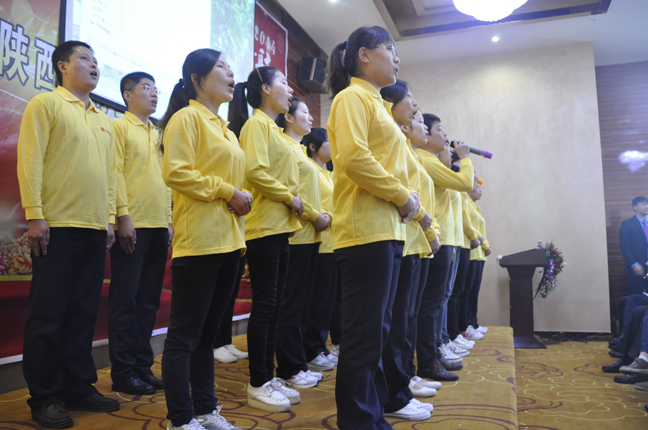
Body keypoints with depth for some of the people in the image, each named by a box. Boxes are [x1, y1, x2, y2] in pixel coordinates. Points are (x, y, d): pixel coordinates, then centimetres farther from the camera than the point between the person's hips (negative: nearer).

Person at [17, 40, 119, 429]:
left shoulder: (103, 120, 21)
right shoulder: (46, 104, 2)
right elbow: (30, 161, -7)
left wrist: (110, 218, 13)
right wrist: (35, 215, -14)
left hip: (95, 229, 6)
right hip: (57, 226, -6)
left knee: (84, 313, 10)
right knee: (49, 315, 0)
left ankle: (79, 387, 20)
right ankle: (45, 398, 10)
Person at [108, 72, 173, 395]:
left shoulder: (158, 135, 20)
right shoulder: (118, 127, 1)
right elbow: (115, 173, -8)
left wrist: (168, 219, 13)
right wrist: (124, 216, -16)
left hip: (159, 228, 7)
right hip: (132, 226, -7)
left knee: (148, 301, 9)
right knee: (126, 300, -2)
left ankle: (142, 366, 18)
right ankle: (122, 374, 6)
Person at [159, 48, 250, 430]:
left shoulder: (224, 127, 21)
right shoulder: (186, 118, -5)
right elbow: (175, 172, -16)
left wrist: (240, 197, 7)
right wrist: (226, 191, -15)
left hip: (228, 240, 9)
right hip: (199, 239, -9)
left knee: (207, 332, 14)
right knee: (185, 335, -1)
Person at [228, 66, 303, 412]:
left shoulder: (273, 128, 22)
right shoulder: (256, 124, -6)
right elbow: (255, 172, -20)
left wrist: (294, 202, 10)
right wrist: (290, 197, -12)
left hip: (280, 226, 9)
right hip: (264, 226, -9)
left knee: (274, 305, 11)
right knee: (264, 305, -5)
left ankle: (269, 378, 20)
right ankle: (258, 386, 6)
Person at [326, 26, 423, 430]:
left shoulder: (375, 103, 24)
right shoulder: (352, 97, -4)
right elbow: (353, 157, -20)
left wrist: (406, 198, 9)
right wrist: (403, 196, -11)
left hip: (388, 230, 10)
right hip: (365, 229, -10)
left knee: (378, 331, 13)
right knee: (364, 335, -5)